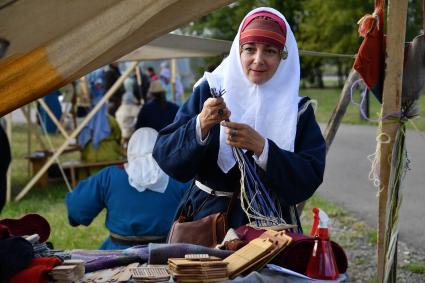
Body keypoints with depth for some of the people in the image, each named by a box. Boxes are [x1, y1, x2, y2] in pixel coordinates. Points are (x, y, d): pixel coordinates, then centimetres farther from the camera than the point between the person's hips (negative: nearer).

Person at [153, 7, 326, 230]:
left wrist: (261, 147, -19)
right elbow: (164, 157, -4)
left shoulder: (299, 110, 3)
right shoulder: (209, 92, 2)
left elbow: (310, 178, -7)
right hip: (207, 219, 0)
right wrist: (200, 126, -21)